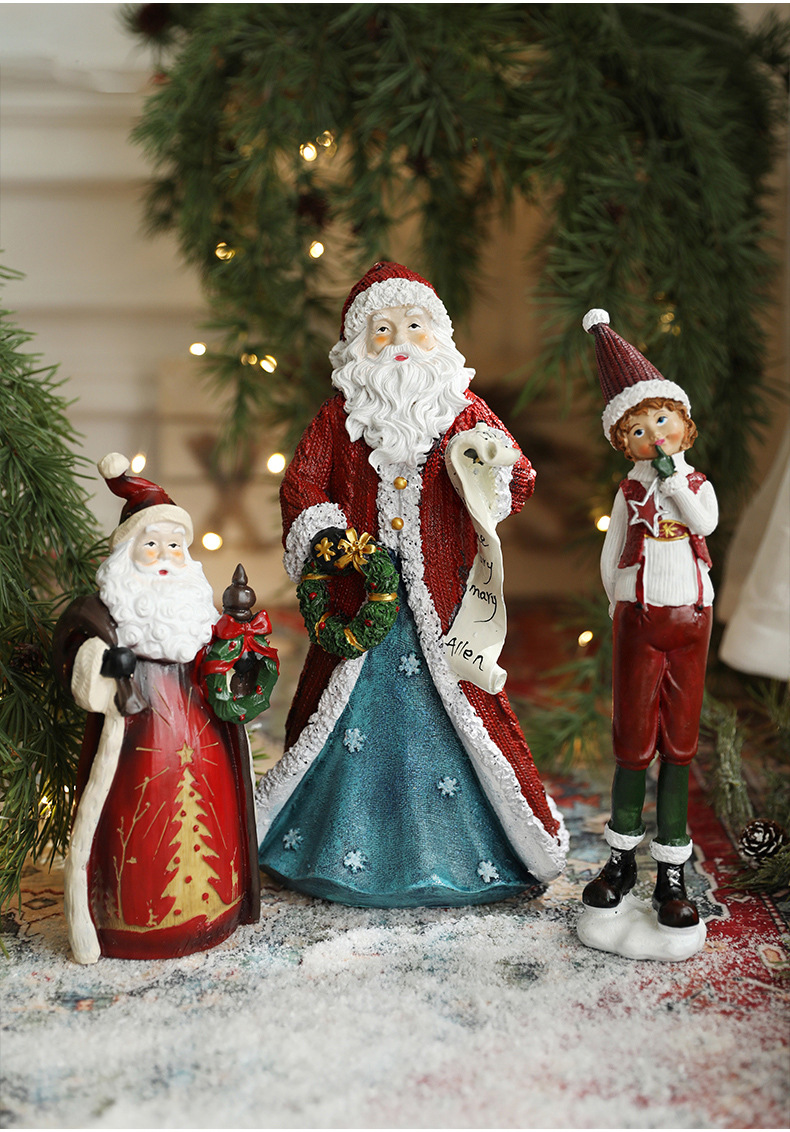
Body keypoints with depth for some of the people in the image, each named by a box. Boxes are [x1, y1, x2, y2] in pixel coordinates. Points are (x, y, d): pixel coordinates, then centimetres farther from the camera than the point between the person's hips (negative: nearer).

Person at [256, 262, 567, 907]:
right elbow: (302, 480, 5)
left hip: (440, 596, -1)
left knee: (453, 706, 1)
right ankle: (344, 845, 26)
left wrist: (492, 462, -22)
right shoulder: (340, 416, 7)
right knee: (350, 710, 8)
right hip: (360, 594, 1)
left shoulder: (465, 413, 5)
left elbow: (521, 484, 0)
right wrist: (322, 534, -12)